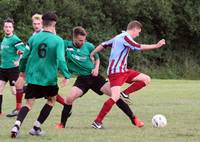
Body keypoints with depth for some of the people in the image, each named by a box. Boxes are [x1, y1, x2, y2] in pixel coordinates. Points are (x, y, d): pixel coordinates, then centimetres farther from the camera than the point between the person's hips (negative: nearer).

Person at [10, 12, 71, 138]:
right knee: (52, 100, 23)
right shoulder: (58, 40, -8)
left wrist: (22, 70, 24)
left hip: (33, 76, 2)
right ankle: (36, 127, 17)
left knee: (28, 104, 3)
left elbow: (25, 56, 8)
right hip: (49, 78, -2)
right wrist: (66, 75, -13)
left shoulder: (34, 38, 2)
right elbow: (61, 59, -18)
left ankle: (17, 125, -25)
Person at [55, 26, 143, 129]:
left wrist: (96, 68, -3)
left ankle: (133, 119, 1)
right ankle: (62, 124, -1)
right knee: (69, 98, -23)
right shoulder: (67, 45, -7)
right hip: (81, 79, -1)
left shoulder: (89, 46, -2)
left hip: (94, 77, 1)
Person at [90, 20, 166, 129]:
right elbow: (138, 47, -21)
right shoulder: (125, 37, -11)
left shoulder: (118, 37, 19)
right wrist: (156, 46, -18)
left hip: (123, 71, 10)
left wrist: (92, 55, 22)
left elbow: (103, 45, 20)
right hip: (116, 72, -10)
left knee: (146, 79, 2)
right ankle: (97, 122, -17)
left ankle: (124, 94, 1)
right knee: (115, 97, -22)